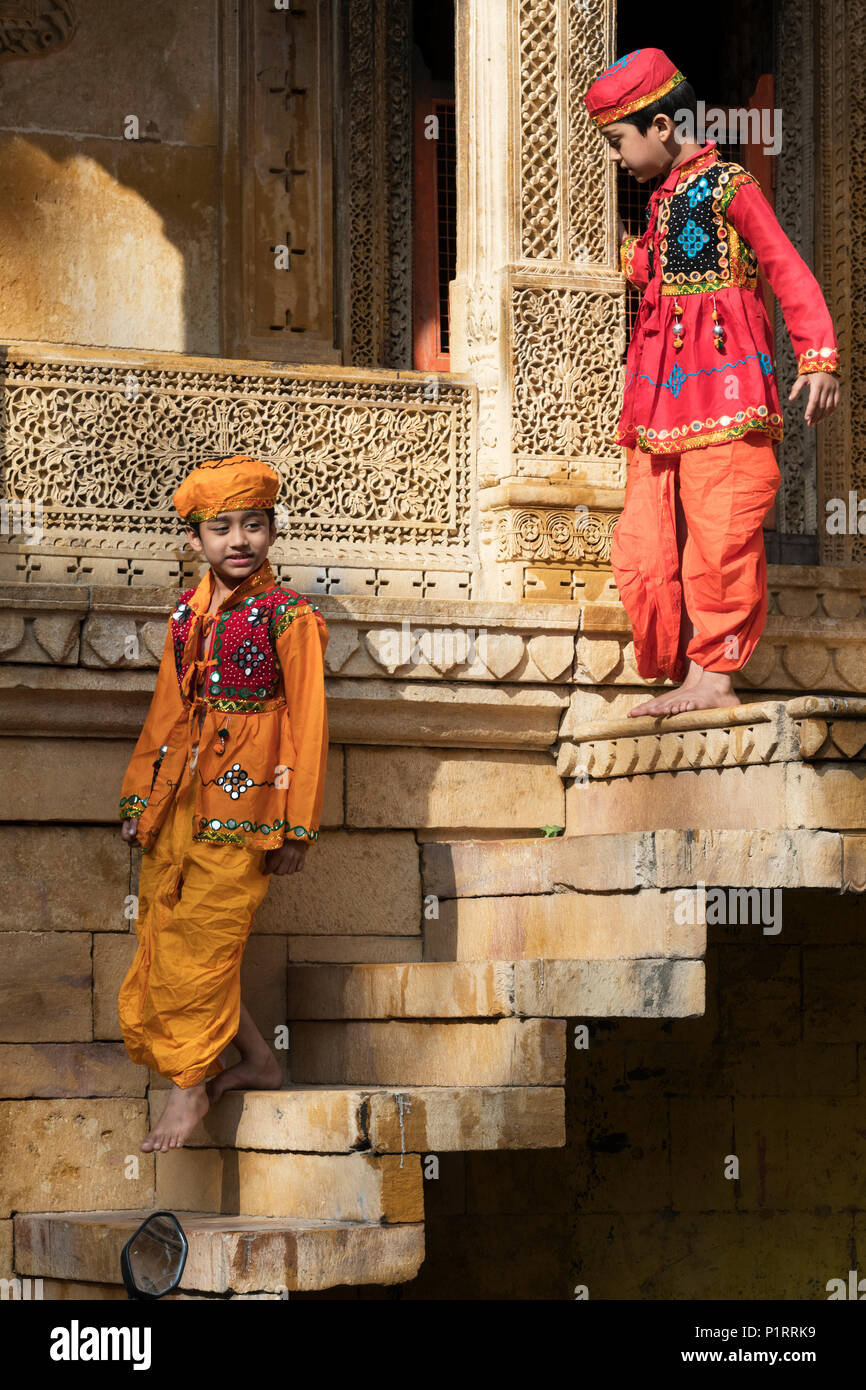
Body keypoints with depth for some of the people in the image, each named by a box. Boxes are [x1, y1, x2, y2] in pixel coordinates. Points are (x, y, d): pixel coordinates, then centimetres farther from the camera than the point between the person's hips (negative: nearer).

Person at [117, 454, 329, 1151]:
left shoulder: (288, 615, -5)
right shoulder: (187, 613, 11)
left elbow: (308, 722, -5)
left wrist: (298, 824, -8)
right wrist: (139, 797, 17)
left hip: (244, 797, -6)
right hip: (179, 793, 7)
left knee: (202, 938, -8)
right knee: (165, 932, 7)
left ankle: (190, 1087, 5)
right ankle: (258, 1061, 21)